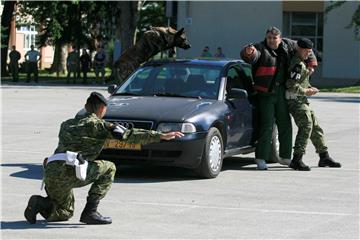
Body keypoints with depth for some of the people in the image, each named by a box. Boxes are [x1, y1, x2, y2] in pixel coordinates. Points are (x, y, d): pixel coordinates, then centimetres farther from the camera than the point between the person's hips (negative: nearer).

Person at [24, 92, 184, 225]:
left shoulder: (67, 124, 26)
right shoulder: (98, 124, 6)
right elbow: (128, 135, 1)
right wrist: (161, 136, 0)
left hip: (50, 174, 8)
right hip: (68, 171, -7)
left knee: (64, 213, 27)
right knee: (108, 168, 11)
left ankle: (41, 204, -2)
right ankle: (90, 212, 1)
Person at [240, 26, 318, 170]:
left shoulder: (287, 46, 6)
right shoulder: (261, 49, -10)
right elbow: (251, 57, -30)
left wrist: (311, 63, 10)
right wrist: (248, 52, -53)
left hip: (281, 93, 6)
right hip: (265, 94, -6)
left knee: (285, 125, 12)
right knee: (267, 126, -11)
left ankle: (285, 157, 25)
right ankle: (261, 158, -6)